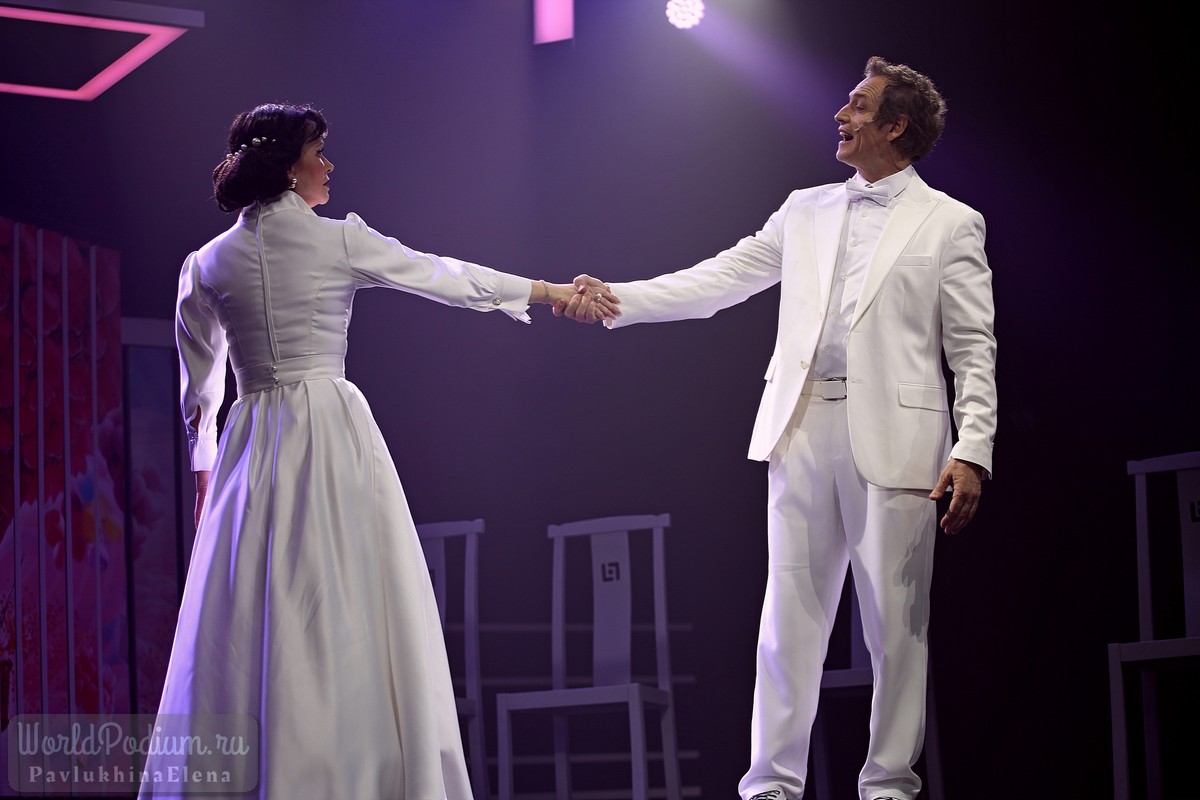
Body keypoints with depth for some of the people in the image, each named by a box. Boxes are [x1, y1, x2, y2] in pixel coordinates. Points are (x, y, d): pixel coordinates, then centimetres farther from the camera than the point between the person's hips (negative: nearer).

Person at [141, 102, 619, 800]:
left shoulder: (207, 265, 7)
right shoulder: (338, 240, -2)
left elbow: (199, 389, 13)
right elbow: (442, 276, 6)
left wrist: (204, 473, 26)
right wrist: (550, 291, 17)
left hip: (252, 440, 4)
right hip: (332, 430, -3)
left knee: (247, 620, 5)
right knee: (345, 611, -1)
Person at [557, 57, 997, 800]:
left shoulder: (949, 223, 4)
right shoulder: (806, 211, 16)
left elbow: (974, 347, 0)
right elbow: (719, 279, 13)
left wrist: (972, 452, -11)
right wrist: (613, 299, 2)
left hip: (894, 438, -3)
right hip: (804, 431, 4)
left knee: (895, 618, 0)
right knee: (791, 610, 3)